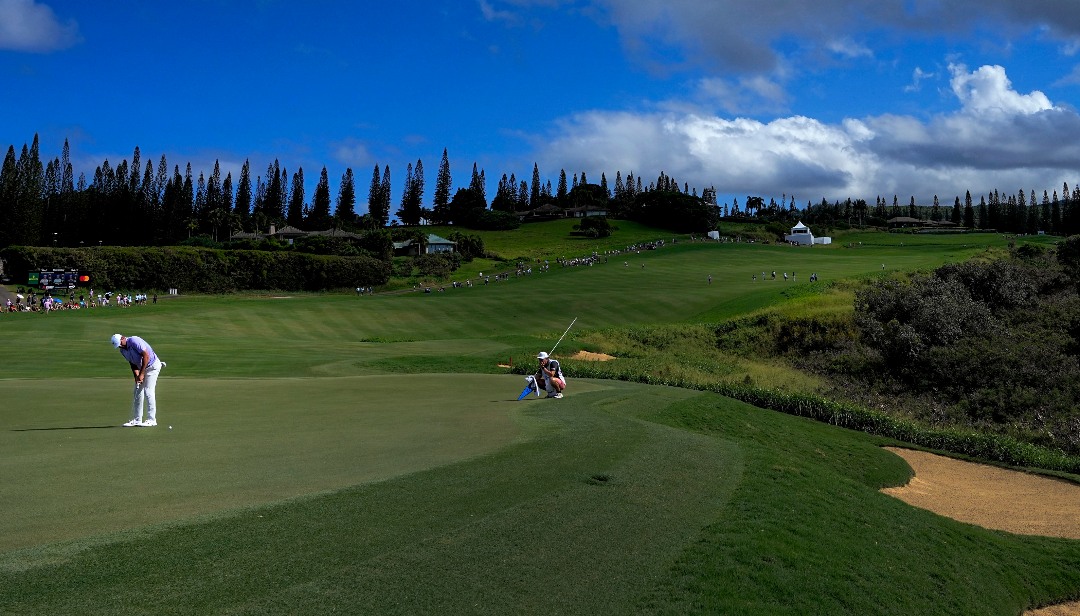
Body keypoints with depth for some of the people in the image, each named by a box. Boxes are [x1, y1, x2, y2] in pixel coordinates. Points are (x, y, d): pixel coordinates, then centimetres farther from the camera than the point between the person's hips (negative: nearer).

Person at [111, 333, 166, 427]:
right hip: (142, 368, 9)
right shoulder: (123, 350, 2)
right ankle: (137, 419, 11)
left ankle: (151, 420, -10)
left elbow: (146, 356, -25)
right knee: (138, 392, 5)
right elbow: (133, 363, 5)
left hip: (152, 365, -8)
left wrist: (141, 374, -23)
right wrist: (136, 376, -12)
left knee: (148, 391, -13)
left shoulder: (134, 341, -23)